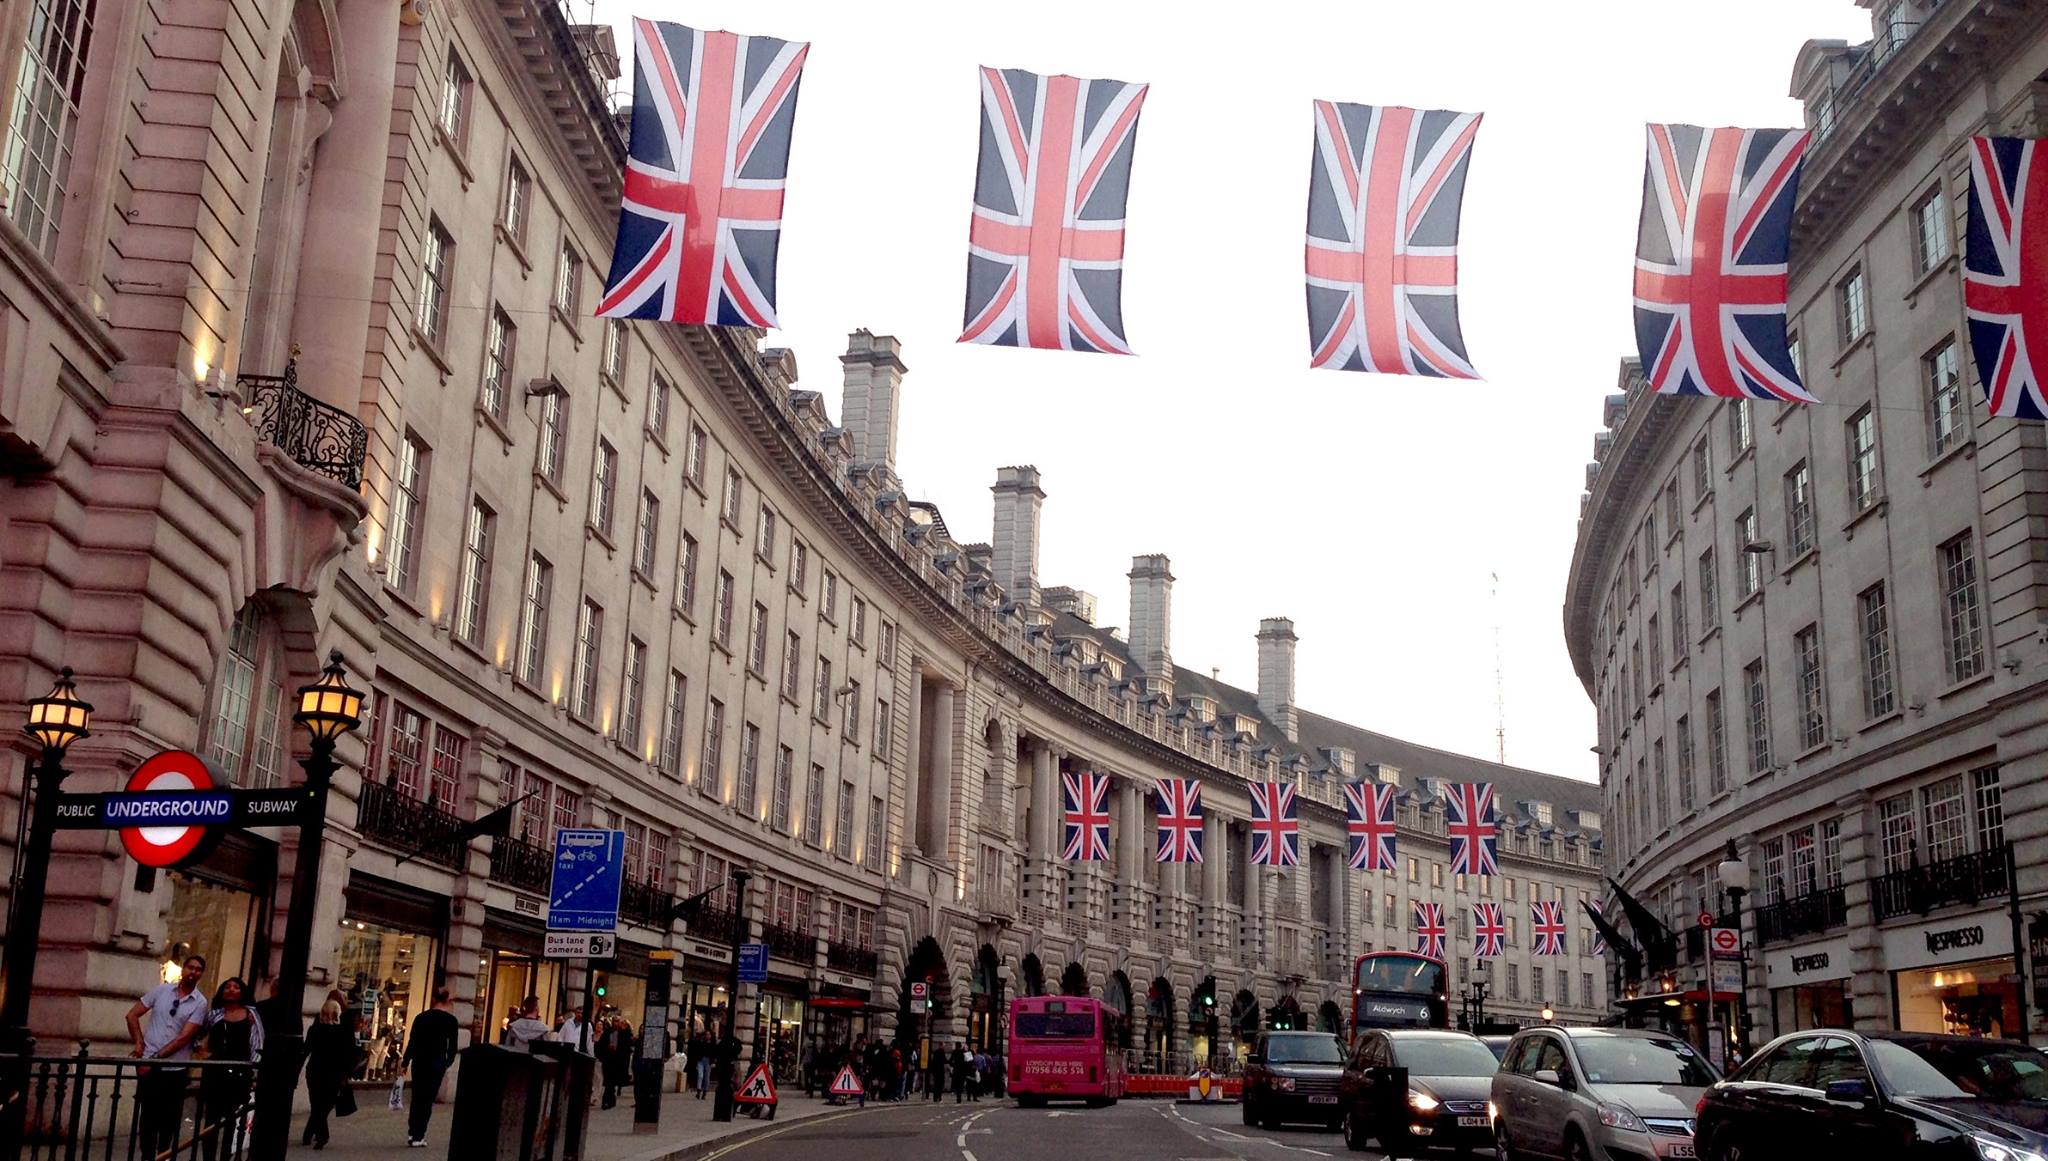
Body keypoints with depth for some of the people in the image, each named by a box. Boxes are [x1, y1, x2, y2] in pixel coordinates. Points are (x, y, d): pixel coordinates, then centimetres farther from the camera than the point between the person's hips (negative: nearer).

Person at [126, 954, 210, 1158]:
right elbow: (132, 1015, 9)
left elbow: (184, 1037, -11)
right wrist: (139, 1043, -1)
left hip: (175, 1069, -1)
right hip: (149, 1066, 1)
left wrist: (156, 1058, -15)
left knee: (169, 1119, 5)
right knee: (147, 1115, 7)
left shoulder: (200, 1003, -4)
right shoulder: (161, 990, 3)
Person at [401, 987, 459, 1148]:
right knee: (428, 1099, 3)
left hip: (419, 1061, 3)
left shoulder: (421, 1017, 3)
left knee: (417, 1097, 16)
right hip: (437, 1063, -3)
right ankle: (418, 1137, 2)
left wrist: (405, 1062, 10)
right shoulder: (450, 1020, -4)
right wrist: (448, 1063, 13)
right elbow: (452, 1045, -3)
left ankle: (412, 1133, 15)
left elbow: (412, 1041, 2)